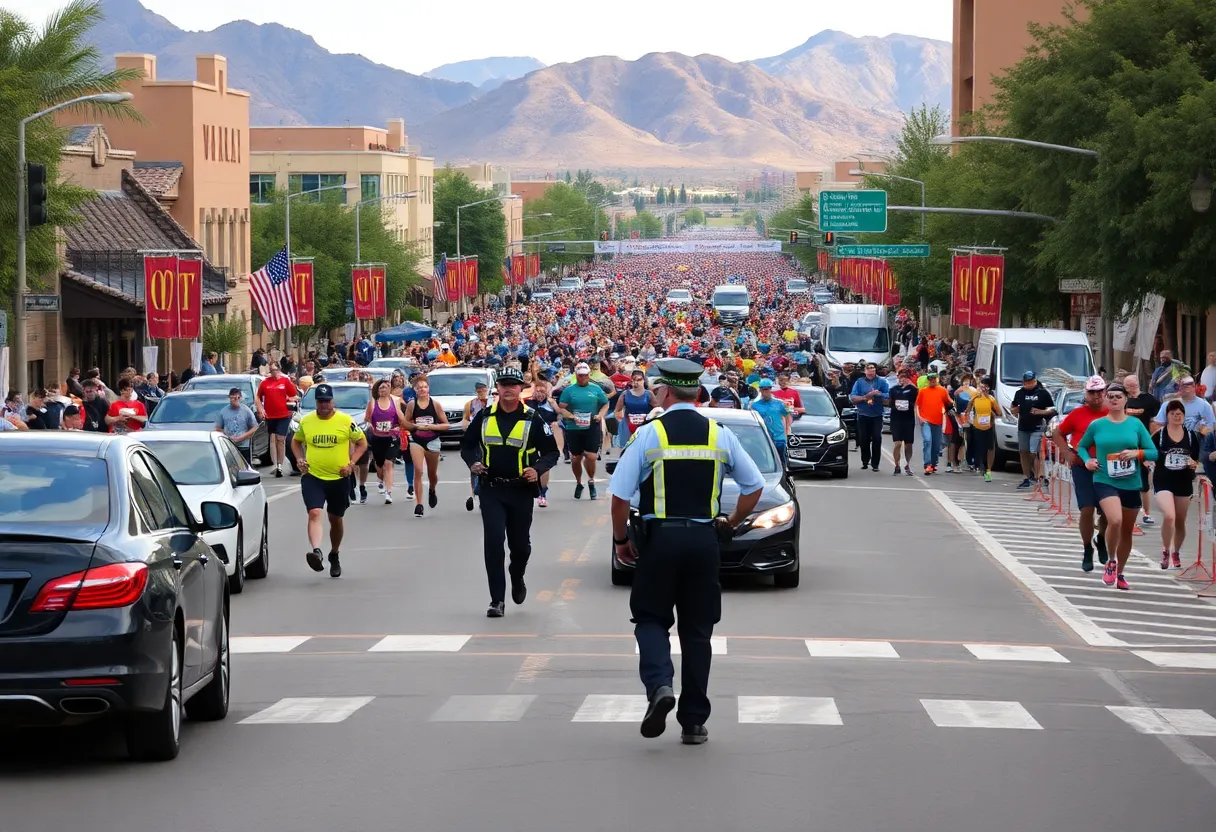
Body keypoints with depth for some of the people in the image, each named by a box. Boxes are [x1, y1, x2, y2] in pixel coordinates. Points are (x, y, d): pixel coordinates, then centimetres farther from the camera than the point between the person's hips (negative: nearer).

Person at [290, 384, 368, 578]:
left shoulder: (345, 421, -4)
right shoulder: (306, 421, 1)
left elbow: (362, 443, 5)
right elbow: (296, 441, 18)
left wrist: (351, 463, -7)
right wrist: (299, 459, 0)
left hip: (339, 478, 0)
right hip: (312, 476, 0)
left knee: (336, 519, 14)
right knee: (314, 513, -22)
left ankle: (334, 556, 34)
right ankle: (316, 551, -37)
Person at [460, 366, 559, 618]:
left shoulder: (532, 419, -4)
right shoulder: (483, 417, 2)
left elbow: (551, 452, 2)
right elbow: (467, 445, 13)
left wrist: (538, 469, -17)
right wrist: (472, 463, -8)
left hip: (521, 490, 0)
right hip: (491, 490, 0)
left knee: (520, 544, 11)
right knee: (493, 541, -10)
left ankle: (517, 579, 44)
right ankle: (497, 600, -7)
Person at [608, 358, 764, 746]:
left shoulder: (648, 434, -5)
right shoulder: (720, 435, 5)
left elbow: (620, 495, -7)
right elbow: (754, 487, 11)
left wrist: (621, 540, 7)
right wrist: (731, 523, 26)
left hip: (659, 539, -3)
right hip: (704, 539, 3)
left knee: (650, 619, 10)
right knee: (696, 629, 10)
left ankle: (659, 684, -17)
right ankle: (694, 721, 11)